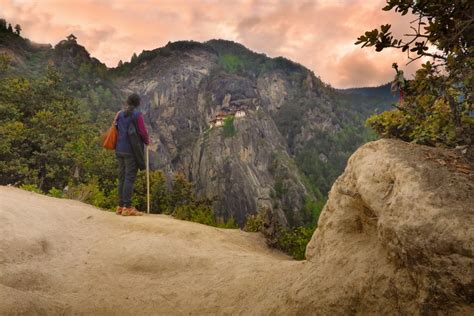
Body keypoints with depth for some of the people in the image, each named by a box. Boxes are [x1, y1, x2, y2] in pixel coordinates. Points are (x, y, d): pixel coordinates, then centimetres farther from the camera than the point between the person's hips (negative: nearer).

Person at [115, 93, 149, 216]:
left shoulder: (120, 114, 11)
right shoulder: (137, 114, -8)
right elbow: (143, 132, -11)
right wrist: (147, 141, 7)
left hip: (120, 150, 7)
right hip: (132, 150, -6)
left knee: (122, 177, 10)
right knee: (130, 178, -7)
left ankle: (121, 206, 12)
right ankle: (127, 207, -8)